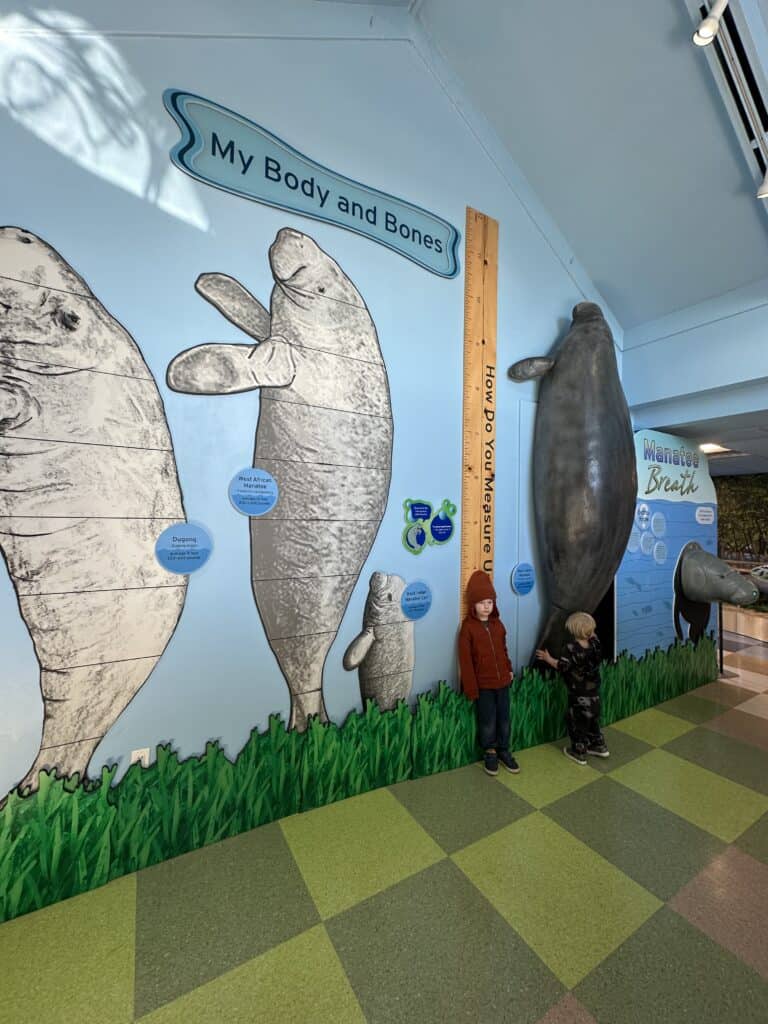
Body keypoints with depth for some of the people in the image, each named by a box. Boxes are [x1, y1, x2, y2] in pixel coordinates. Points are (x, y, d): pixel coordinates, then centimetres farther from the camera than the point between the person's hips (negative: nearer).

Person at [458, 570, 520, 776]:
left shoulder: (498, 624, 2)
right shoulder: (468, 627, -15)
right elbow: (465, 660, -15)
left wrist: (509, 669, 14)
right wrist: (471, 688, -15)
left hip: (502, 680, 5)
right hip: (483, 684, -5)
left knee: (504, 718, 14)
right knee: (488, 721, 8)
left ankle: (504, 751, 34)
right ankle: (490, 752, 30)